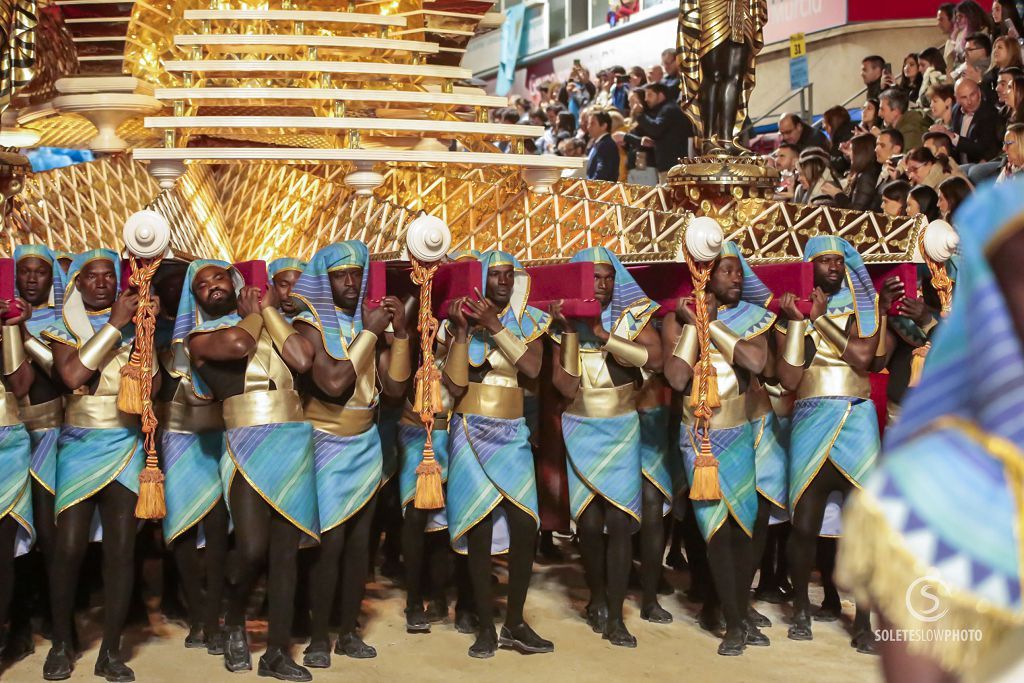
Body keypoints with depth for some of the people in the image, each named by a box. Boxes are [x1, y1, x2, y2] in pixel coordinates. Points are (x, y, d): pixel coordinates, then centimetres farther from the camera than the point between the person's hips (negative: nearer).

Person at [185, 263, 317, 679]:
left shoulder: (270, 324, 18)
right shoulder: (200, 337, 7)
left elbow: (303, 360, 0)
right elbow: (238, 343, -15)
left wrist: (270, 310, 7)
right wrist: (253, 314, 5)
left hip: (294, 442, 4)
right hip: (246, 447, -3)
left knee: (285, 550, 2)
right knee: (253, 548, -16)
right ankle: (234, 622, 13)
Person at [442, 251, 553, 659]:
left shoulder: (527, 320, 5)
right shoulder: (463, 321, 1)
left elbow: (533, 368, -14)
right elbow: (454, 386, -9)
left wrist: (496, 326, -18)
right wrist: (461, 332, -16)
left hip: (512, 433, 2)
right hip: (472, 432, -2)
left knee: (525, 525, -7)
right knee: (480, 529, -4)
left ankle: (515, 624, 7)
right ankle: (485, 627, 6)